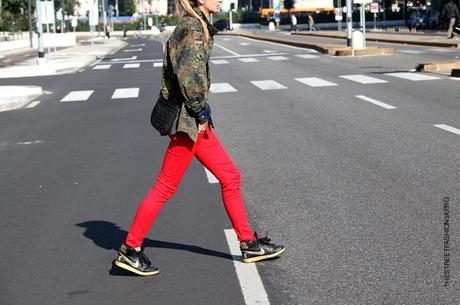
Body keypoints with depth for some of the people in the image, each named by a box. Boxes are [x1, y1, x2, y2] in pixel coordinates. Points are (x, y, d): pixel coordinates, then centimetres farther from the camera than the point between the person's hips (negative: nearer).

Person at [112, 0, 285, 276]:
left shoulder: (198, 26, 14)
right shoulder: (193, 29, -15)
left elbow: (174, 72, 19)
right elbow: (189, 75, -27)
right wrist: (201, 109, -15)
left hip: (197, 121, 10)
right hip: (188, 121, -10)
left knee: (230, 177, 11)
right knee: (166, 188, -2)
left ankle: (249, 243, 19)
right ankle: (130, 250, 9)